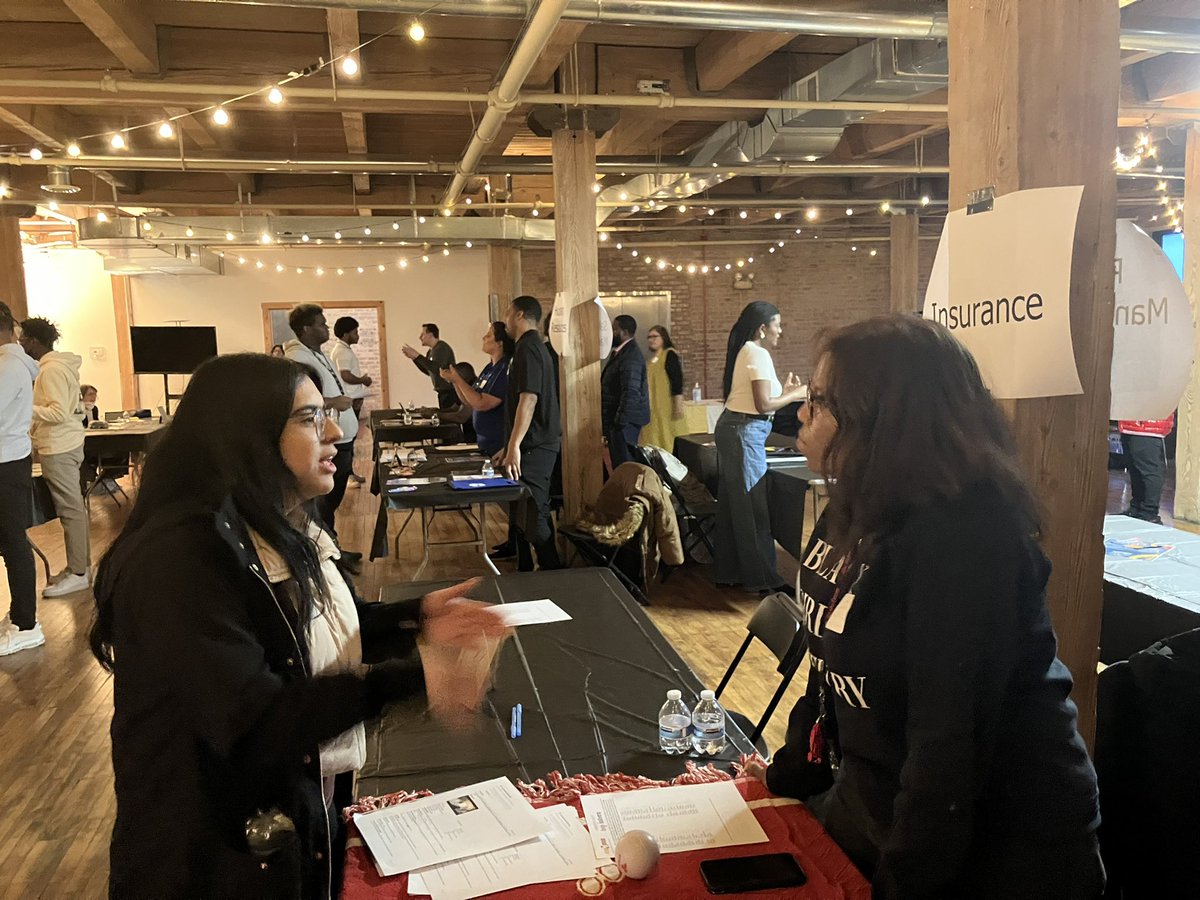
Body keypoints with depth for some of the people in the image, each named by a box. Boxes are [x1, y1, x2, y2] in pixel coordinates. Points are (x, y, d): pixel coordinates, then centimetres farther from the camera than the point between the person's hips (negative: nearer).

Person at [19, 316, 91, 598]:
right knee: (75, 507, 14)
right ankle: (81, 564, 22)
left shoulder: (51, 369, -16)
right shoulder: (58, 365, 15)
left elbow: (59, 413, -22)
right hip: (67, 444, 10)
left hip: (59, 449, -10)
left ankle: (78, 573, 1)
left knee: (70, 510, -5)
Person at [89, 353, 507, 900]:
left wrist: (415, 619, -7)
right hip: (223, 850, -8)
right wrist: (408, 679, -36)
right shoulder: (182, 557, -28)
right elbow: (252, 724, -33)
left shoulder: (285, 528, 3)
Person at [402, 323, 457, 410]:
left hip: (450, 392, -9)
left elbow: (436, 368, -28)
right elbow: (428, 371, 20)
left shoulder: (442, 348, -14)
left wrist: (417, 356, -24)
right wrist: (413, 357, 10)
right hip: (443, 392, 9)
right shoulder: (431, 351, 13)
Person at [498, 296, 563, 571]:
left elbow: (528, 399, -24)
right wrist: (509, 447, 24)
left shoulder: (528, 348, -14)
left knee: (533, 518, -8)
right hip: (532, 445, 10)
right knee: (525, 515, 15)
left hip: (534, 446, -10)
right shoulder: (531, 346, 18)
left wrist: (514, 447, -26)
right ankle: (525, 573, 24)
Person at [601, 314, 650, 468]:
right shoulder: (620, 352, 16)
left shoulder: (631, 356, -17)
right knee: (619, 462, 13)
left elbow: (631, 391, -24)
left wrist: (620, 421, -23)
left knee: (624, 462, -10)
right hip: (617, 417, 10)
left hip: (626, 419, -10)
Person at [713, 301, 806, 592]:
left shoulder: (745, 351, 16)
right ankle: (761, 577, 2)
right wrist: (794, 396, -5)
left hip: (731, 427, 10)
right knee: (754, 507, -4)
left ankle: (728, 571, 23)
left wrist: (783, 391, 15)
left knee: (732, 504, 14)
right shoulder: (759, 354, -14)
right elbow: (763, 405, -19)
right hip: (745, 431, -10)